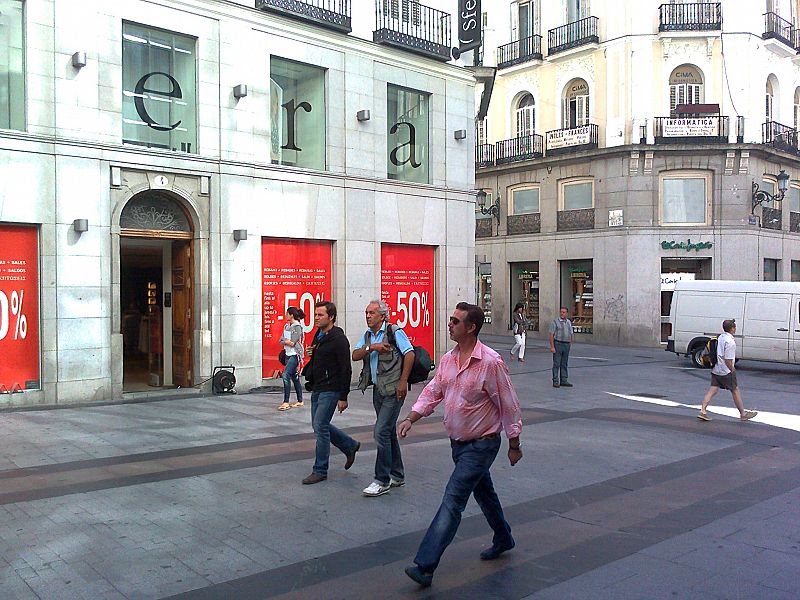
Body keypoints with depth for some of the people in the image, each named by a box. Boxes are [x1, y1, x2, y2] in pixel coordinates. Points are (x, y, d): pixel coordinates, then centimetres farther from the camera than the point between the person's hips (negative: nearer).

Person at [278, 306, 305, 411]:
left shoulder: (297, 326, -11)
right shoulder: (287, 326, 13)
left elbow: (293, 342, -16)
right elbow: (281, 340, 8)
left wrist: (285, 341, -2)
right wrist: (287, 341, -11)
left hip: (295, 354, -8)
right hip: (288, 354, 8)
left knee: (286, 375, -17)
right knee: (294, 377, 11)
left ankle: (286, 402, -16)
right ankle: (300, 401, 19)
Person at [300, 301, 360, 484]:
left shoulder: (339, 339, -15)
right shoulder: (319, 336, 12)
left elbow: (346, 370, -17)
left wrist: (343, 397, -18)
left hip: (330, 390, -9)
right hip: (317, 389, 9)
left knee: (320, 426, -7)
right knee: (320, 425, 14)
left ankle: (320, 471, 4)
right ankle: (350, 446, 32)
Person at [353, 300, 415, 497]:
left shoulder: (394, 332, -9)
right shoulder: (368, 335, 13)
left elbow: (410, 354, -17)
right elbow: (355, 356, 2)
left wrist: (403, 382, -18)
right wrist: (371, 347, -15)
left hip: (393, 390, -8)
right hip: (378, 390, 8)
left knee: (381, 432, -11)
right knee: (388, 432, 15)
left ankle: (382, 481, -3)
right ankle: (397, 475, 27)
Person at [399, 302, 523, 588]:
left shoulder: (491, 362, -21)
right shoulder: (448, 359, 1)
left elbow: (509, 406, -15)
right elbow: (432, 392, 9)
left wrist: (514, 445, -8)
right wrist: (411, 419, -3)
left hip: (481, 444, -7)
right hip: (458, 442, 8)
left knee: (452, 501, -11)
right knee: (483, 492, 24)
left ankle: (425, 566, -11)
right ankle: (503, 540, 45)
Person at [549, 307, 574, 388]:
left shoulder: (569, 322, 13)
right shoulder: (555, 322, -5)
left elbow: (571, 334, 20)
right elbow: (551, 335, -9)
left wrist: (570, 342, 9)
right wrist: (552, 347, -15)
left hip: (566, 345, 5)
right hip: (558, 344, -5)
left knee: (564, 364, 10)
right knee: (556, 364, -3)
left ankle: (564, 380, 16)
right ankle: (555, 381, 1)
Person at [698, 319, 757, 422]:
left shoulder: (720, 337, 10)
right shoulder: (730, 342, -18)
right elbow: (728, 360, -21)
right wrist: (733, 370, -9)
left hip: (715, 370, 8)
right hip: (726, 371, -8)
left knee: (712, 390, 5)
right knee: (735, 390, 7)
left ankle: (702, 411, -5)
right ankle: (743, 414, 19)